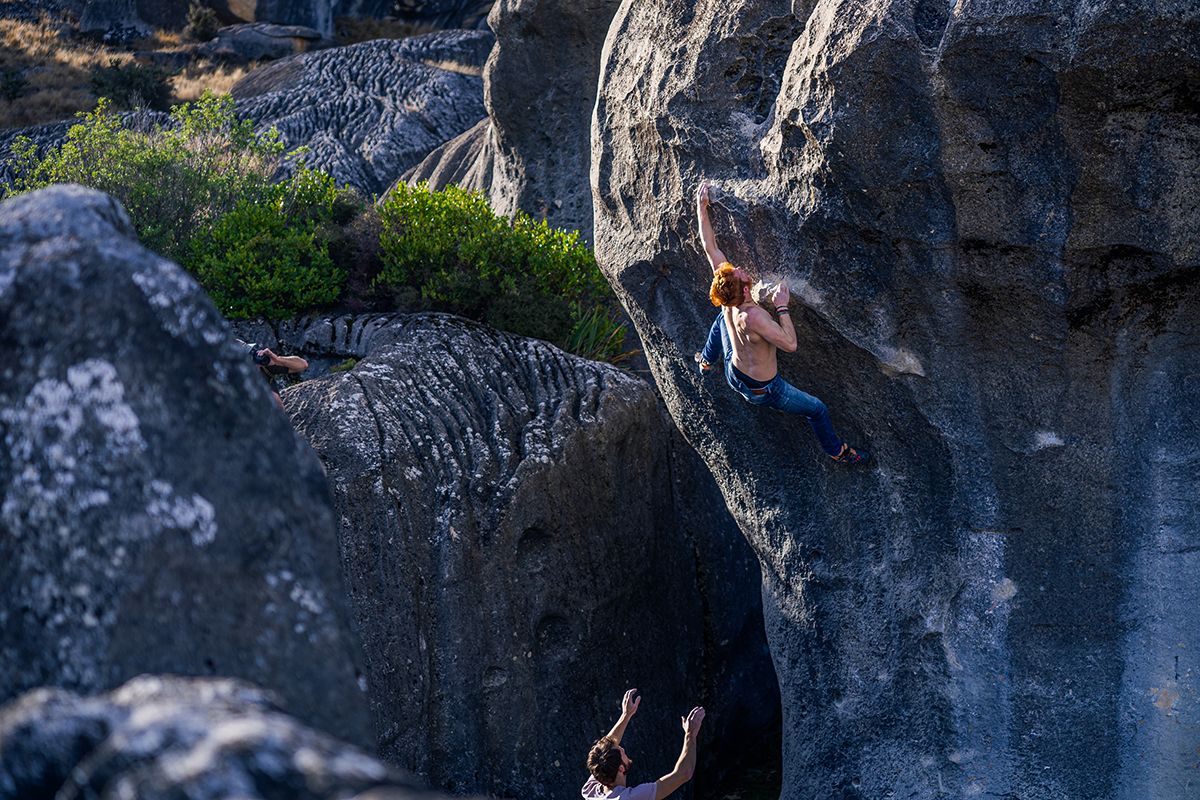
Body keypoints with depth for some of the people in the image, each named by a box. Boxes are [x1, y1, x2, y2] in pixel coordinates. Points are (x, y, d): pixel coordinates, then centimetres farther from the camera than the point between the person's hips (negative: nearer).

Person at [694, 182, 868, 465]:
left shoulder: (726, 304, -23)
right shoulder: (753, 318, -44)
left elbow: (710, 248, -17)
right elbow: (790, 344, -39)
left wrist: (701, 208, -13)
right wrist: (782, 307, -34)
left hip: (734, 375, 7)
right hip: (761, 390, -7)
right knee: (817, 409, 10)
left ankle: (707, 361, 56)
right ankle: (836, 450, 34)